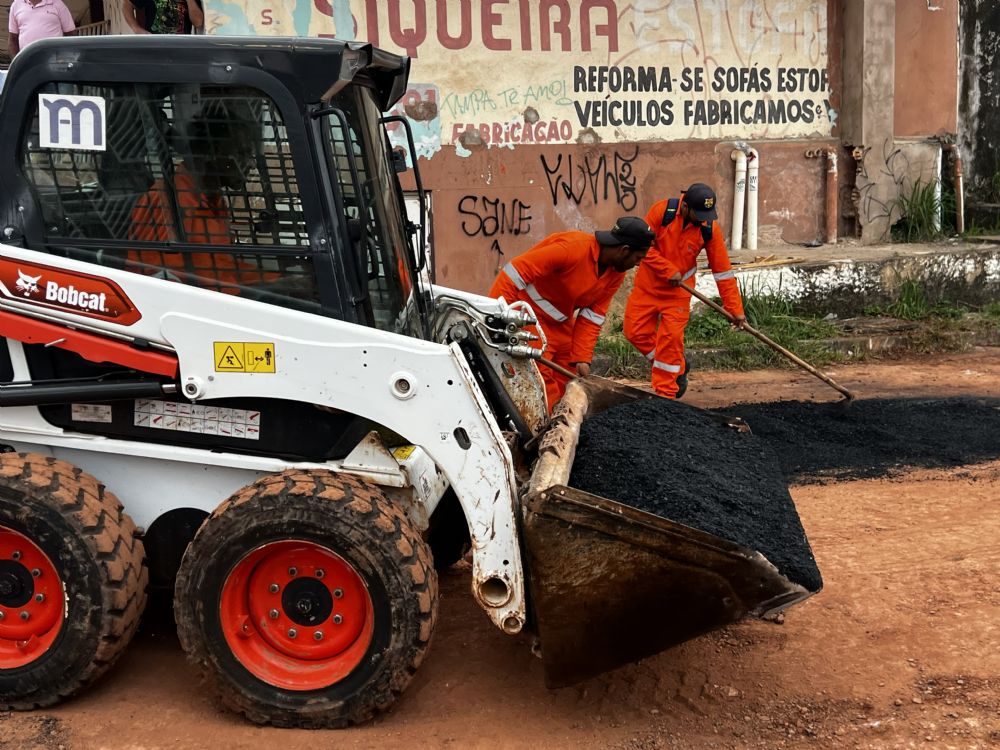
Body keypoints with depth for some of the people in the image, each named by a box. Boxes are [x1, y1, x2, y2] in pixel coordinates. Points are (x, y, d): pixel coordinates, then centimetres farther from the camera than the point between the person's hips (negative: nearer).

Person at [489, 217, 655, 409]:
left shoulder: (616, 274, -3)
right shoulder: (572, 248, -28)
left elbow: (592, 318, 0)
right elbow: (517, 271, -30)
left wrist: (582, 358, -9)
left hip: (560, 321, 9)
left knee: (568, 377, 10)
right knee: (540, 377, -14)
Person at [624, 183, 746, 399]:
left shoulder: (710, 228, -15)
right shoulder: (662, 210, -19)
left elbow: (723, 270, -11)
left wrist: (735, 309, -11)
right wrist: (668, 270, -20)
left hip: (678, 291, -1)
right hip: (648, 284, 1)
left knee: (671, 339, -6)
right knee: (636, 332, 1)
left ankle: (666, 394, 7)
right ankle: (677, 367, 22)